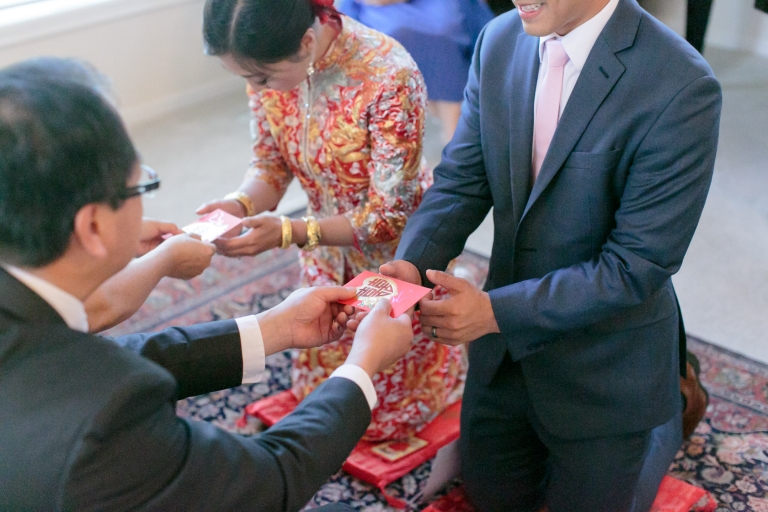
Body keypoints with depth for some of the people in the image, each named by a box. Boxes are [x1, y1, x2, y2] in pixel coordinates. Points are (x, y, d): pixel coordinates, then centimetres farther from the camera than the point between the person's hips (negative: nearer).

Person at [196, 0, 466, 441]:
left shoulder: (388, 76, -35)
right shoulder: (270, 63, -18)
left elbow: (389, 217, -29)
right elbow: (271, 162, -5)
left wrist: (289, 232, -38)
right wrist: (241, 204, -27)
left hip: (393, 253, -5)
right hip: (327, 244, 5)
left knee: (386, 412, 18)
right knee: (321, 385, 22)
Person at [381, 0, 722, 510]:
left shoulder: (681, 89, -27)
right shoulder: (499, 42, -8)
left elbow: (637, 266, -24)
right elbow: (461, 180, -5)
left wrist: (496, 311, -30)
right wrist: (412, 264, -23)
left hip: (603, 367, -5)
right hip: (506, 340, 5)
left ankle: (668, 410, 43)